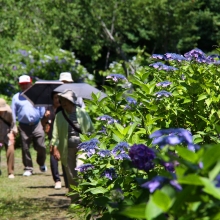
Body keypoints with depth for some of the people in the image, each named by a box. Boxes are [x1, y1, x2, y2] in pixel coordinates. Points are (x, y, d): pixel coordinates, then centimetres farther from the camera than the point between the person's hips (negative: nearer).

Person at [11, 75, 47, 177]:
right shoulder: (16, 97, 10)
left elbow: (42, 110, 14)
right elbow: (13, 113, 12)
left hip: (37, 125, -1)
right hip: (23, 126, 1)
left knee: (41, 146, -5)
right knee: (25, 148, 1)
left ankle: (41, 163, 22)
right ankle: (28, 168, 11)